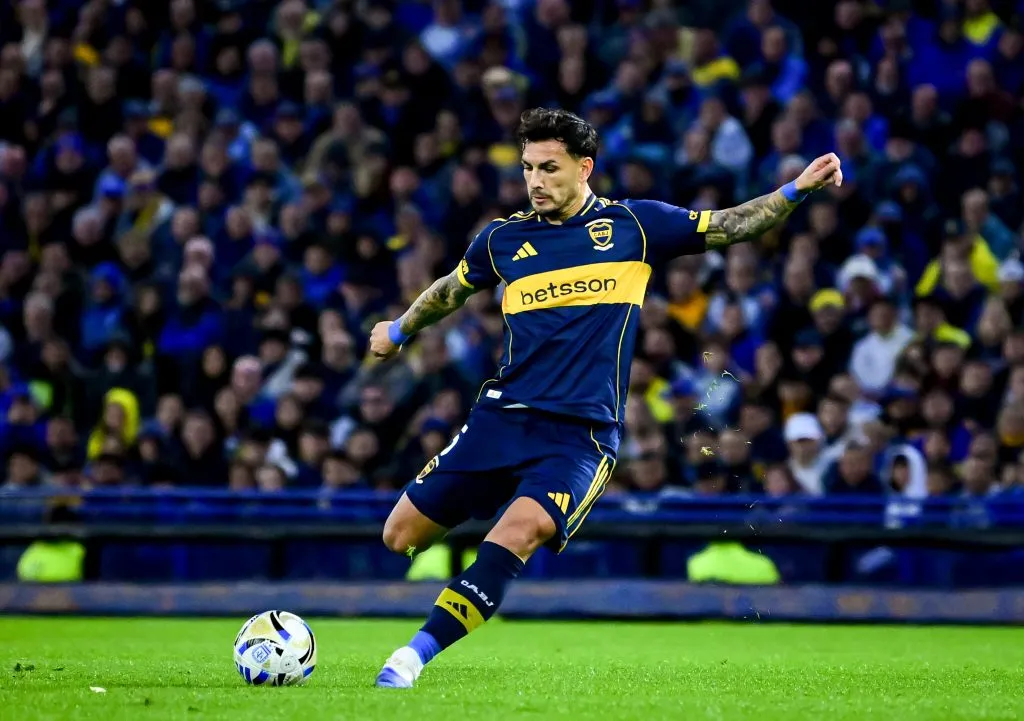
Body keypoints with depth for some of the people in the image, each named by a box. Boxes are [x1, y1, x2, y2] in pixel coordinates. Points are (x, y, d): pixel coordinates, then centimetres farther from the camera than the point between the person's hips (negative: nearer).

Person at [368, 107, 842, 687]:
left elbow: (732, 226, 6)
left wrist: (797, 189, -7)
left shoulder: (634, 225, 5)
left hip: (581, 434, -4)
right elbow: (452, 289, 31)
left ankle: (415, 655, -32)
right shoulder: (503, 239, 11)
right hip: (500, 418, 4)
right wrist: (400, 331, 44)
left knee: (520, 530, -30)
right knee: (401, 535, 0)